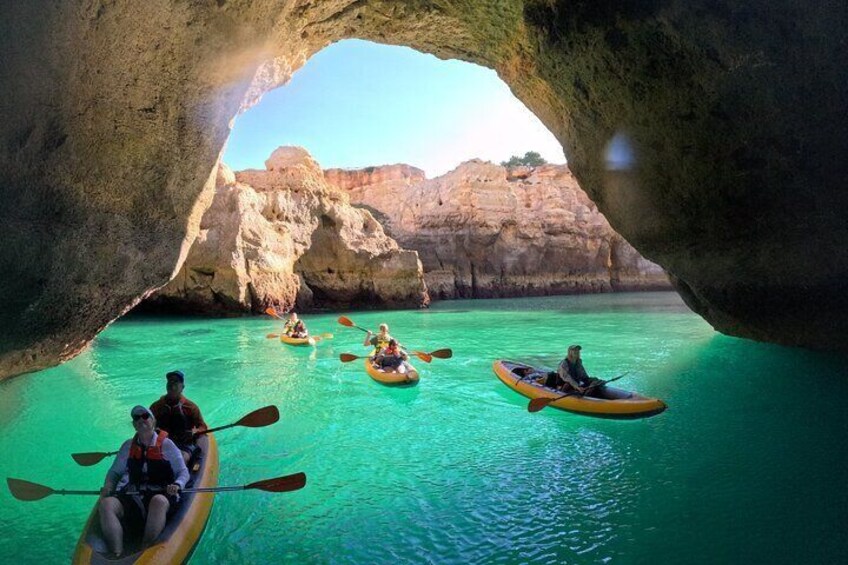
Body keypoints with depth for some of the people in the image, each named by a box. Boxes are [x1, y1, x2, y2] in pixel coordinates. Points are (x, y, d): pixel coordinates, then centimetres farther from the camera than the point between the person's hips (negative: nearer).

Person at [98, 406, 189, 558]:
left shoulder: (166, 444, 5)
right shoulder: (128, 446, 17)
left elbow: (183, 472, 4)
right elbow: (115, 471, 23)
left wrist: (177, 485, -17)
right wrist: (108, 485, 1)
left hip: (161, 494, -4)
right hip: (132, 494, 4)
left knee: (158, 502, -38)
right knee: (106, 504, -25)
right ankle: (117, 556, -28)